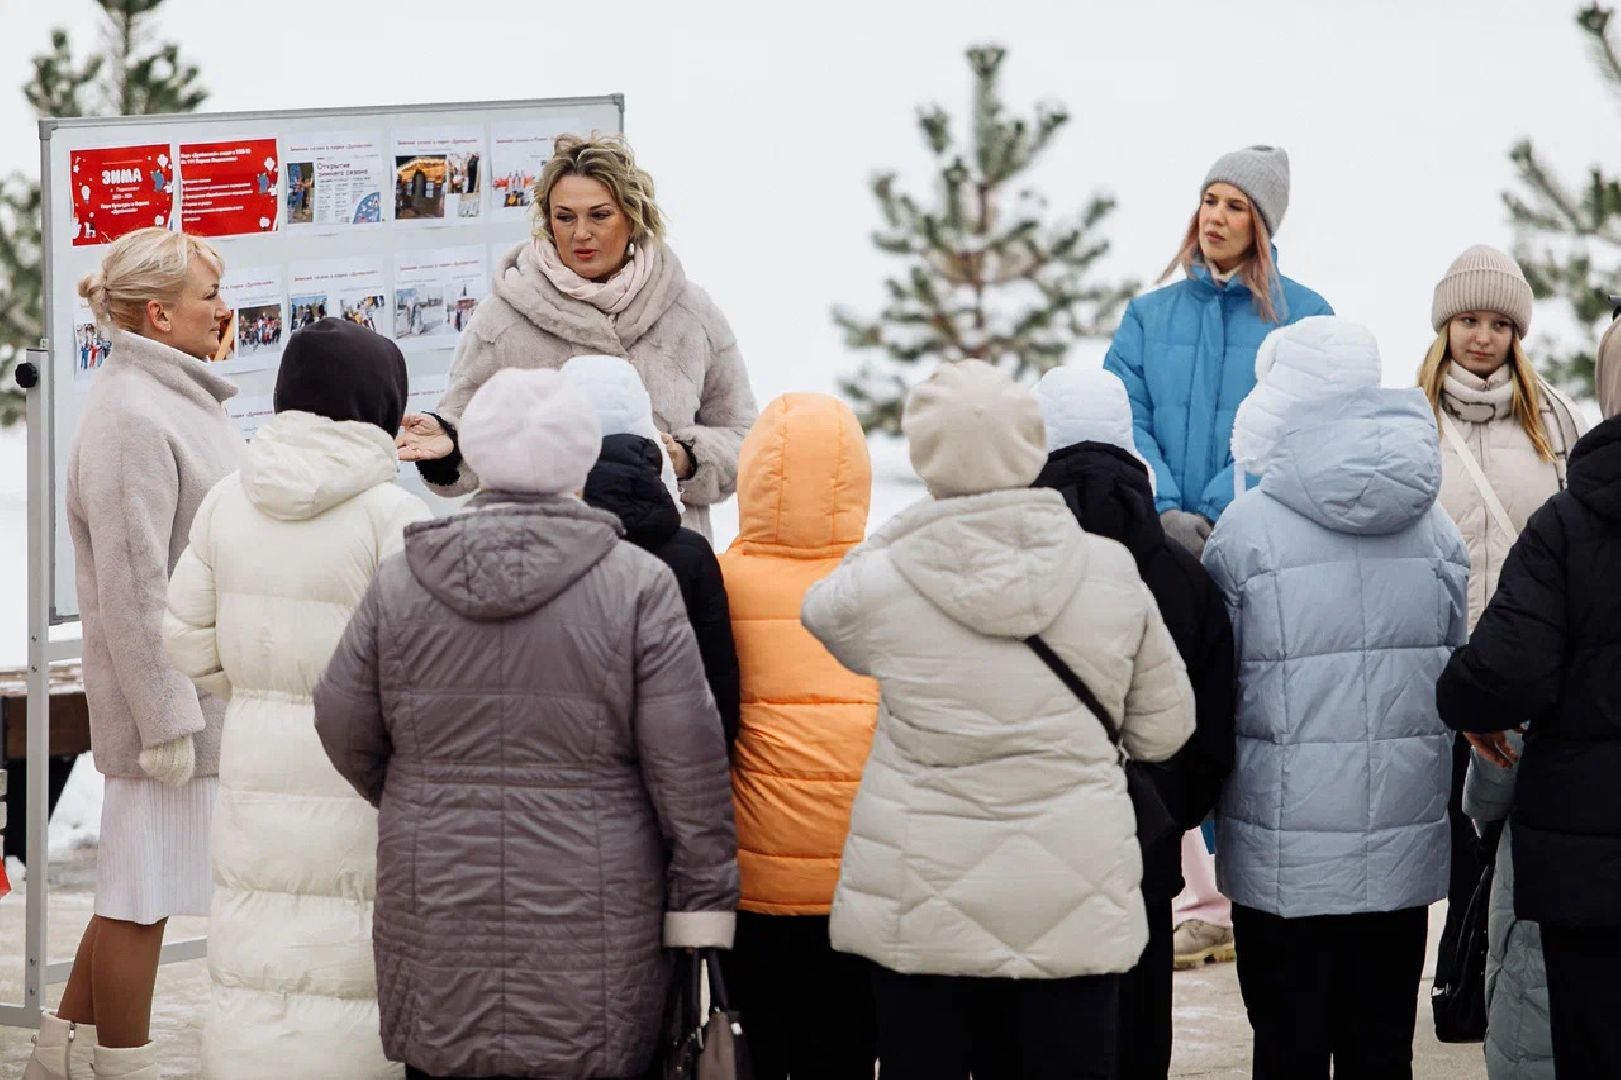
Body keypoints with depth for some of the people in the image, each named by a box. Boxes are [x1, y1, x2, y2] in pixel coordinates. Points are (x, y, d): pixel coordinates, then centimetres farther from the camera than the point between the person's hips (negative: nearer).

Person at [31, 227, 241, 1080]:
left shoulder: (177, 397, 13)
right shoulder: (131, 417, -19)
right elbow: (132, 585, -21)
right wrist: (165, 716, -21)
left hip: (204, 682, 10)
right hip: (166, 688, -10)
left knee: (138, 888, 16)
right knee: (141, 891, 0)